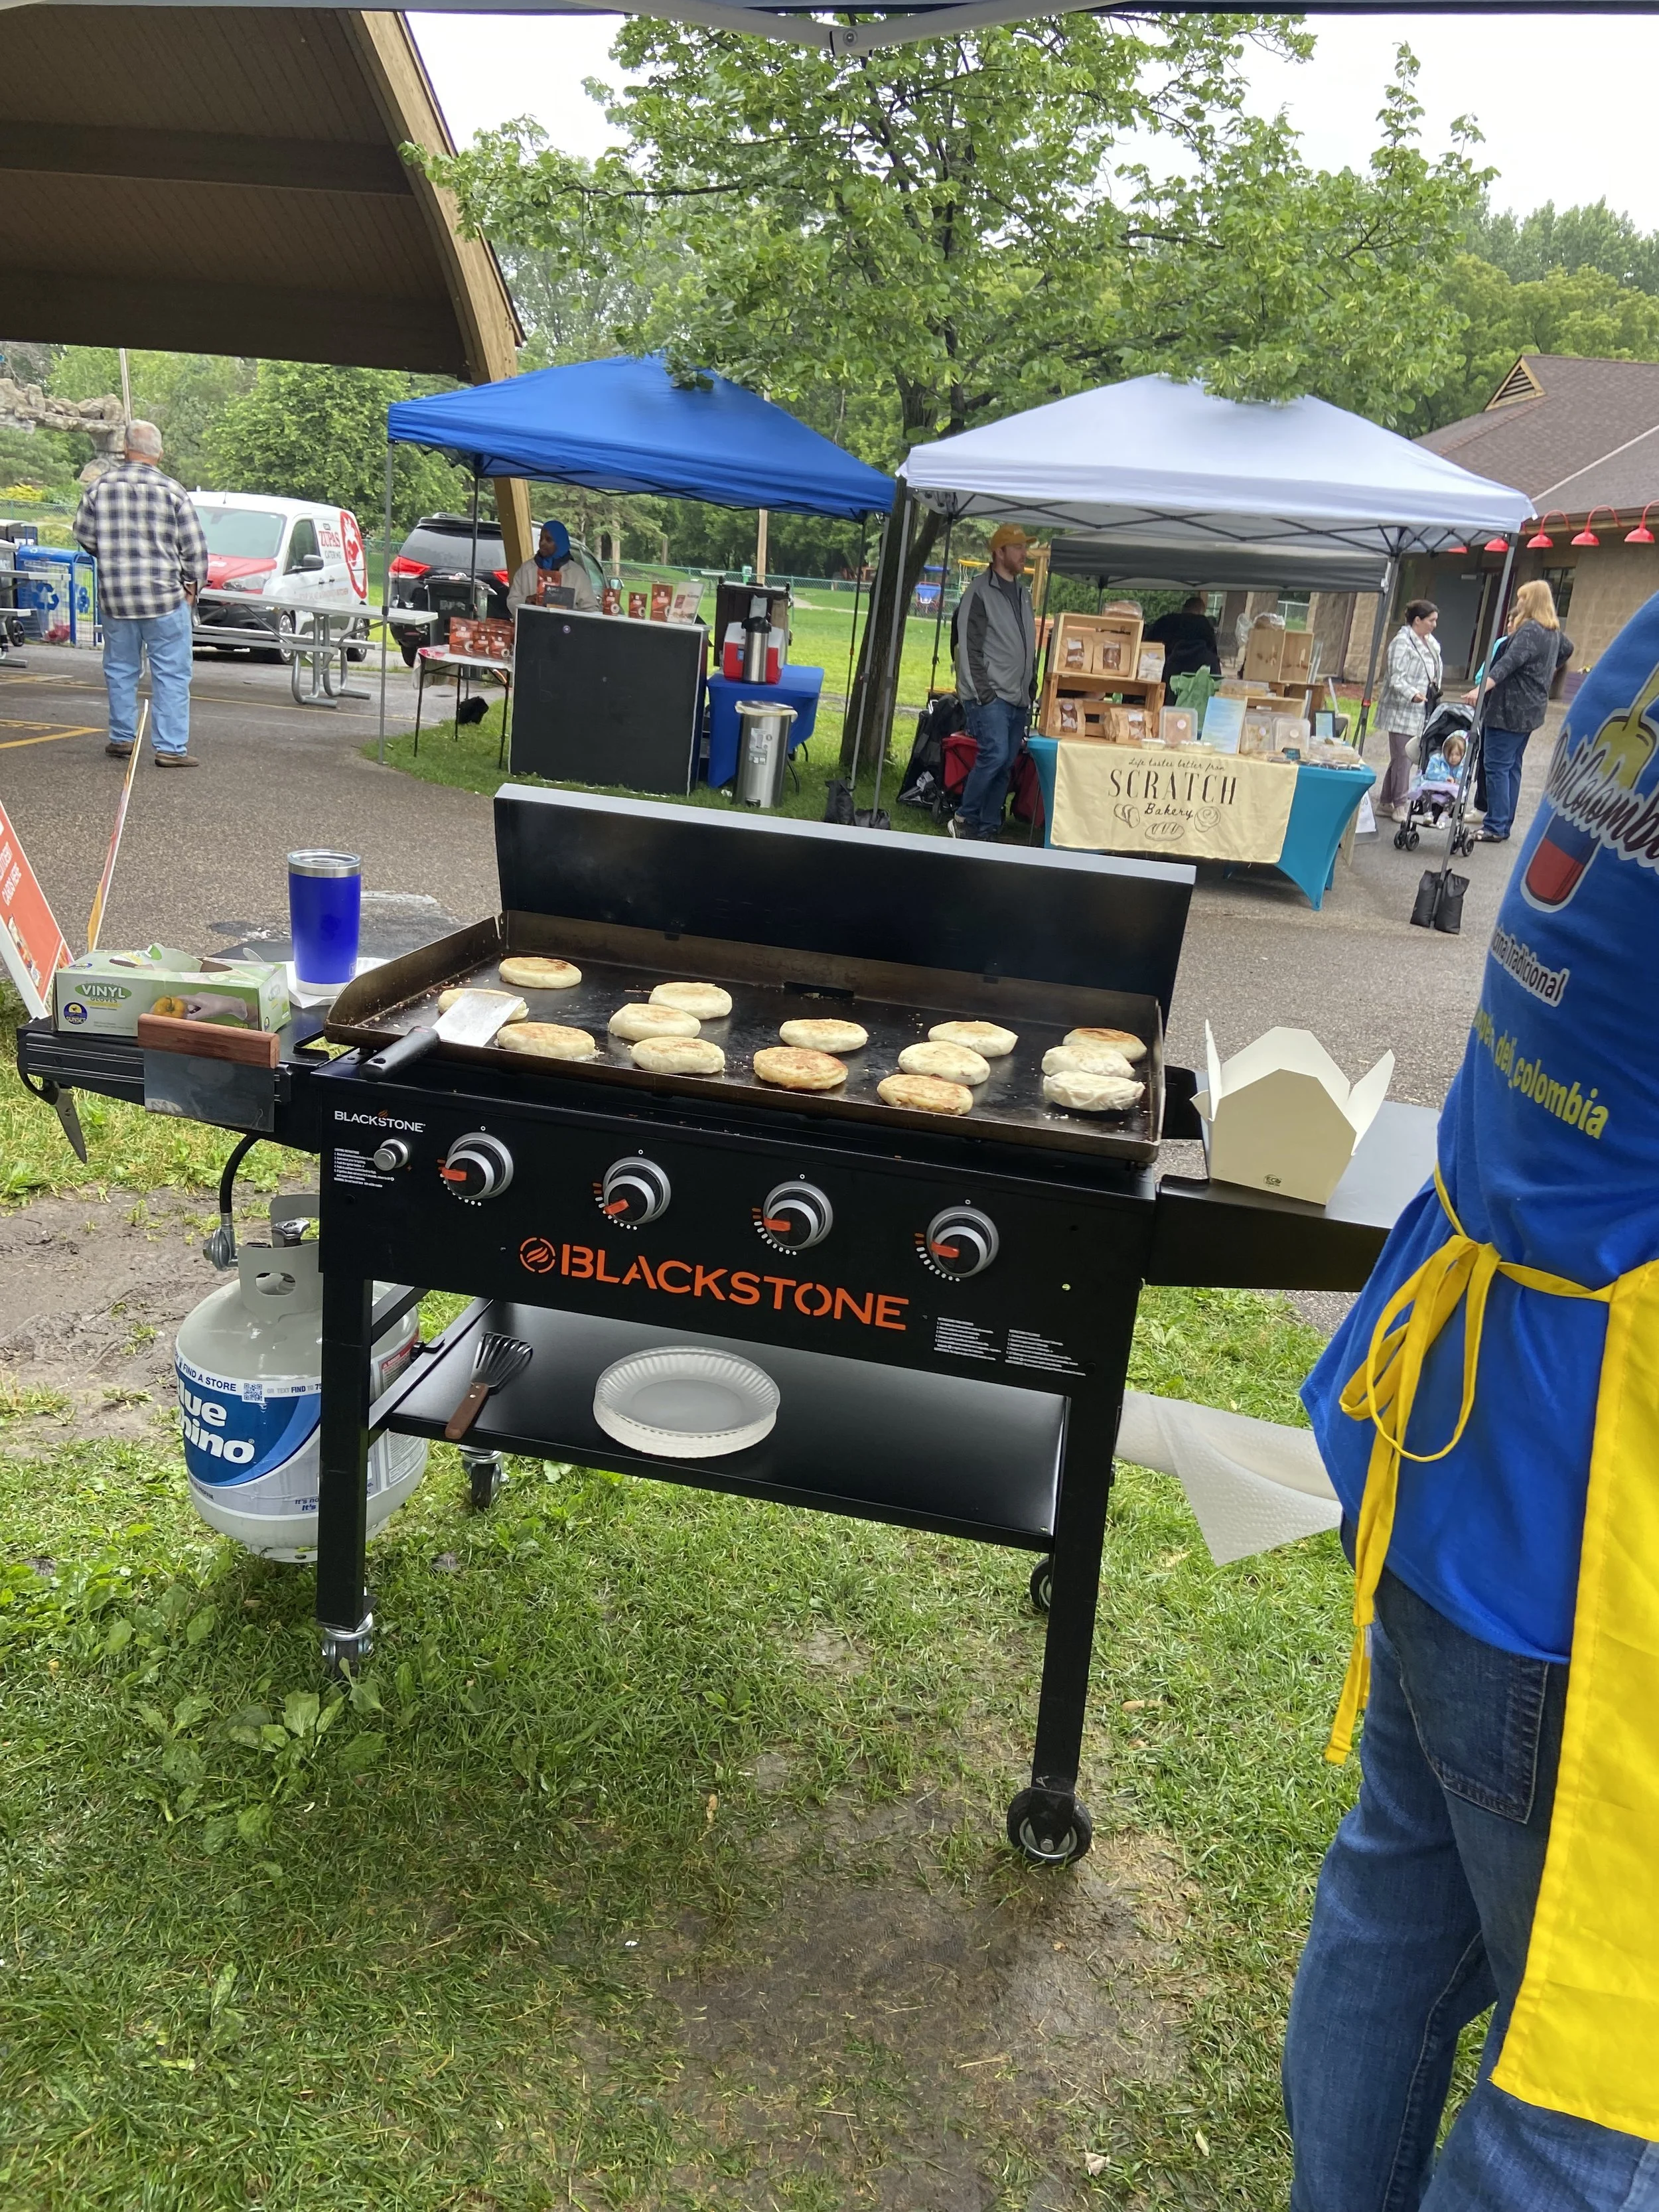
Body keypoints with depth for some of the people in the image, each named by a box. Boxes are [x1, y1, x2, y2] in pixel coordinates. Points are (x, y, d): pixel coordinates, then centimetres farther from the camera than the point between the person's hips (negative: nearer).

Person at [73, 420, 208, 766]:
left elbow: (84, 534, 9)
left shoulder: (100, 487, 1)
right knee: (171, 673, 0)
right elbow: (194, 547, -5)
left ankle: (122, 738, 23)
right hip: (165, 596, -4)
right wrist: (192, 583, 10)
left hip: (114, 595, 4)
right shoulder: (172, 491, -8)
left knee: (119, 669, 16)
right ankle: (170, 747, -4)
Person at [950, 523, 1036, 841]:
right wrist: (982, 693, -16)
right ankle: (964, 819, -2)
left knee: (1006, 765, 6)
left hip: (1018, 698, 7)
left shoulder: (1023, 593, 17)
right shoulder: (980, 592, -7)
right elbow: (968, 648, -11)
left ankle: (987, 830, 12)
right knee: (994, 756, -18)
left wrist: (1030, 690, 14)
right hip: (990, 696, -7)